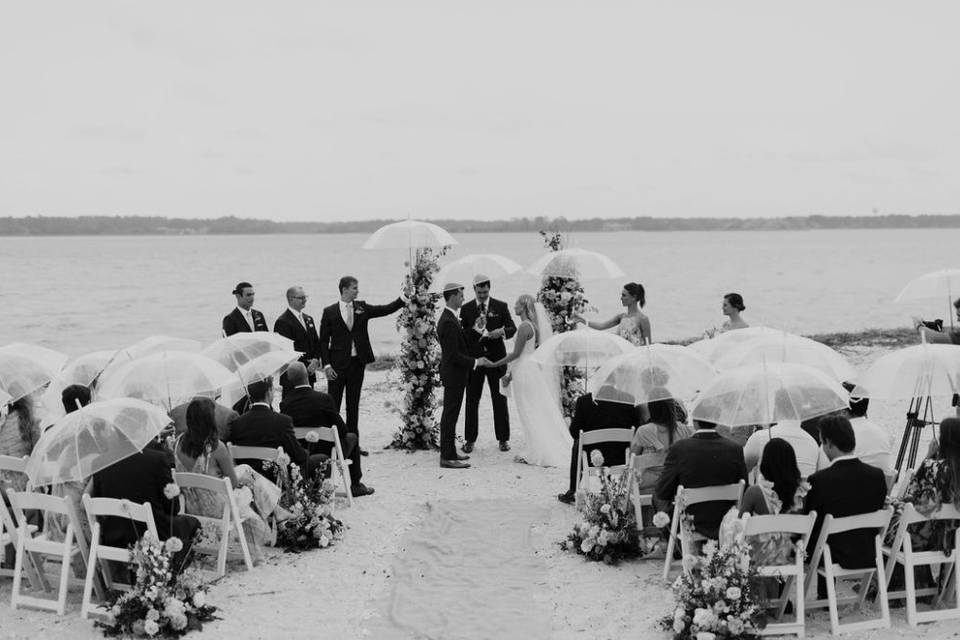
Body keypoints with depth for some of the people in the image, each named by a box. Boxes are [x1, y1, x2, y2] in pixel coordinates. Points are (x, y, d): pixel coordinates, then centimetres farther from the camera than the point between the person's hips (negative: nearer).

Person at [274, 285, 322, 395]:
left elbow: (316, 342, 18)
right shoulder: (282, 322, -9)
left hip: (309, 373, 7)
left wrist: (315, 360, -2)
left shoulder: (308, 319, 17)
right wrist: (305, 367, -15)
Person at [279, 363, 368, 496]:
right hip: (327, 454, -5)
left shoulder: (285, 403, -11)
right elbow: (342, 429, -12)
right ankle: (356, 486, 29)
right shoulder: (323, 398, -21)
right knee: (351, 437, 26)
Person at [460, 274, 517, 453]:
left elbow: (513, 328, 1)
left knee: (500, 399, 5)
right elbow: (461, 334, 0)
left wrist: (501, 332, -20)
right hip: (474, 358, 0)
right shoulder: (466, 309, 4)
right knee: (472, 400, 3)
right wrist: (475, 329, -19)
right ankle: (470, 440, 10)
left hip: (496, 358, 0)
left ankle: (503, 439, 13)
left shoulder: (501, 307, 3)